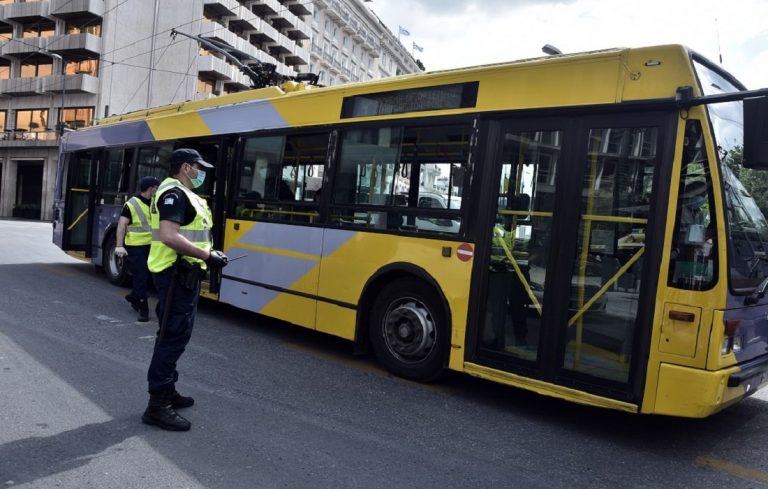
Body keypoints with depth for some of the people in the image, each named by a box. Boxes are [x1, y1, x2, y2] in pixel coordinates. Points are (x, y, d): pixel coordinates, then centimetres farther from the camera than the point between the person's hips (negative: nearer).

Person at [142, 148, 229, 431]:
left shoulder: (184, 194, 17)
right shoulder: (174, 193, -15)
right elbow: (169, 237, -27)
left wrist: (207, 252, 12)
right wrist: (207, 255, -23)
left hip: (184, 274, 11)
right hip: (176, 274, -11)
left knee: (175, 334, 18)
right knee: (173, 336, -9)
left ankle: (166, 390, 30)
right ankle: (157, 405, -4)